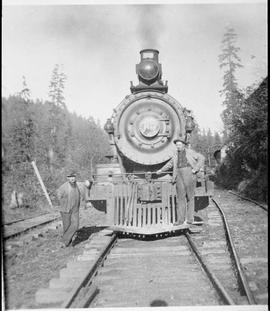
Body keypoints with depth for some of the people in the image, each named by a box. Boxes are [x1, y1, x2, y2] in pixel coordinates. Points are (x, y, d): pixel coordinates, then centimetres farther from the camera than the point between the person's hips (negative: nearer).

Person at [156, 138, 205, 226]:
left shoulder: (190, 152, 5)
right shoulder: (176, 155, 18)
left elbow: (201, 158, 2)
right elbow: (170, 163, 31)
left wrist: (196, 168, -8)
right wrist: (161, 170, 27)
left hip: (189, 174, -3)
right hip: (179, 175, 3)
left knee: (190, 197, -1)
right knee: (180, 197, -2)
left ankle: (190, 219, 1)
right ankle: (180, 219, -1)